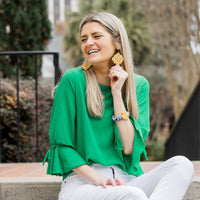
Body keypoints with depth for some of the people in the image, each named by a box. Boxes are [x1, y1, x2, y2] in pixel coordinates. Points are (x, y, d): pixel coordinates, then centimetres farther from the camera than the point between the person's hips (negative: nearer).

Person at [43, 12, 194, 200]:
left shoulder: (139, 85, 8)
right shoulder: (72, 80, -2)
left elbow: (130, 148, -3)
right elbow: (61, 145, -2)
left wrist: (117, 93, -7)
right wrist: (97, 178, -17)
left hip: (125, 180, 5)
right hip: (82, 182, -5)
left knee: (182, 164, -25)